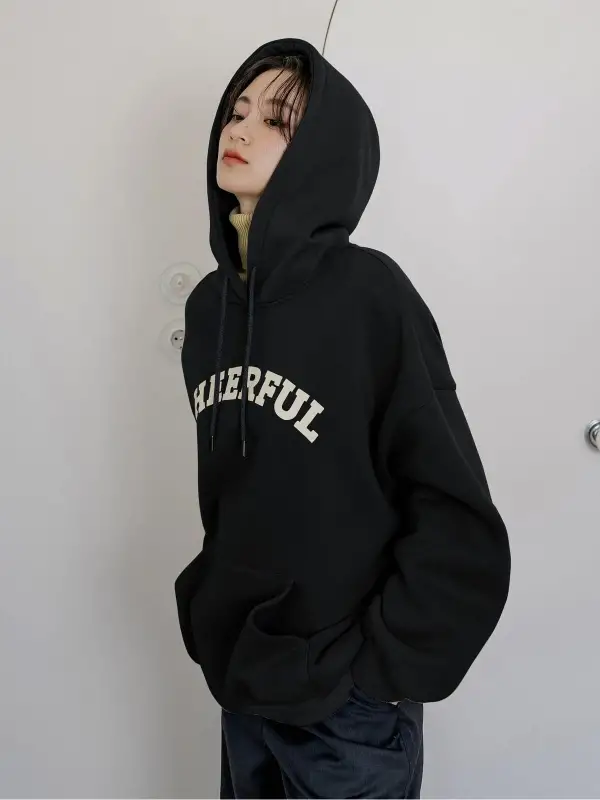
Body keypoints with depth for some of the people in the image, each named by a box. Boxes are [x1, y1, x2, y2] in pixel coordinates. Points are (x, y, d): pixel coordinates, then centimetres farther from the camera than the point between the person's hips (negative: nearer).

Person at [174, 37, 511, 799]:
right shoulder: (210, 303, 1)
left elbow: (461, 534, -16)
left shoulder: (369, 295, -17)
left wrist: (376, 668, -13)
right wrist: (210, 609, 6)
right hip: (241, 683, 6)